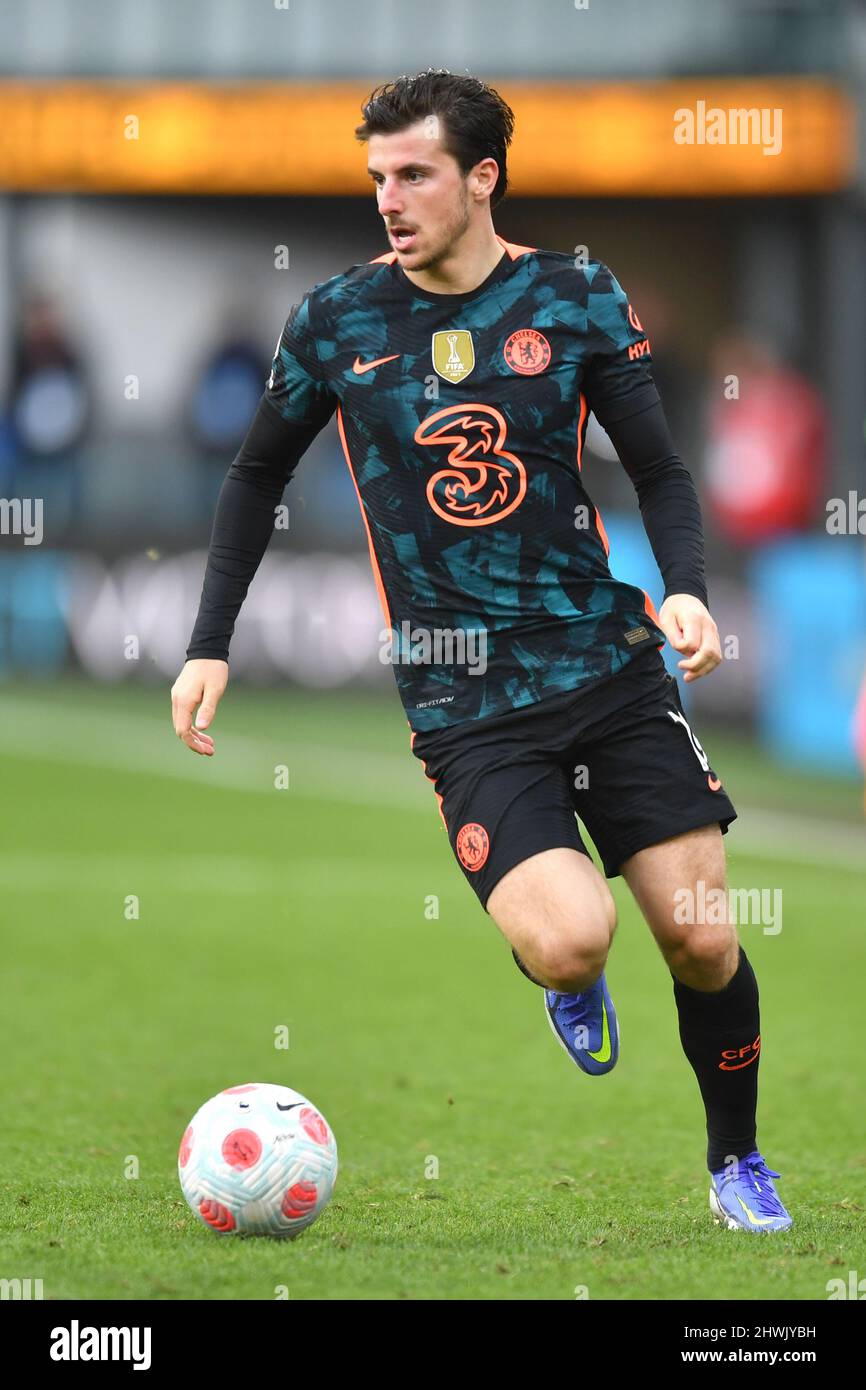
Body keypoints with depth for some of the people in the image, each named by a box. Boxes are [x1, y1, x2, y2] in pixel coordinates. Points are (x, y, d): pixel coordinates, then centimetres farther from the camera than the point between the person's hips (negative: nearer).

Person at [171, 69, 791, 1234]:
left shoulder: (578, 299, 0)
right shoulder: (335, 319, 1)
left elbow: (660, 472, 6)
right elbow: (258, 478, 14)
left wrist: (685, 589, -13)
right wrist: (210, 646, 9)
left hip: (611, 659, 1)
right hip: (464, 701, -1)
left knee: (701, 938, -2)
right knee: (569, 940, -23)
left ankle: (738, 1165, 23)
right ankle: (568, 985, 15)